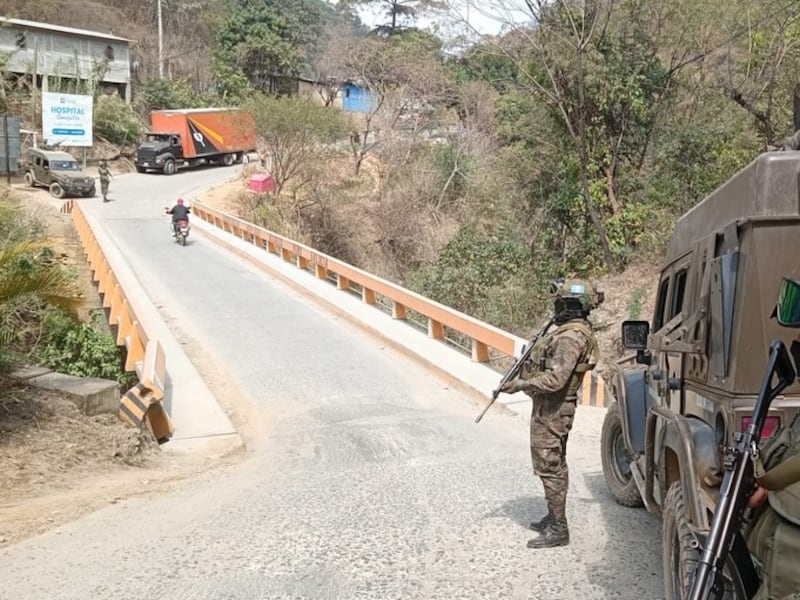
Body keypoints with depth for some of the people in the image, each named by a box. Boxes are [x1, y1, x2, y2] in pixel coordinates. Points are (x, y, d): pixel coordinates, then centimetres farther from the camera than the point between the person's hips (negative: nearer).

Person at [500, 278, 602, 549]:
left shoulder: (571, 337, -23)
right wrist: (525, 378, 10)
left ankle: (558, 530, 0)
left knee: (549, 468, -5)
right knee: (555, 466, 19)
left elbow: (555, 379, -29)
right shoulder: (575, 330, 10)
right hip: (552, 408, 11)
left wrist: (520, 384, -21)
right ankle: (554, 517, 31)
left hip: (551, 410, -11)